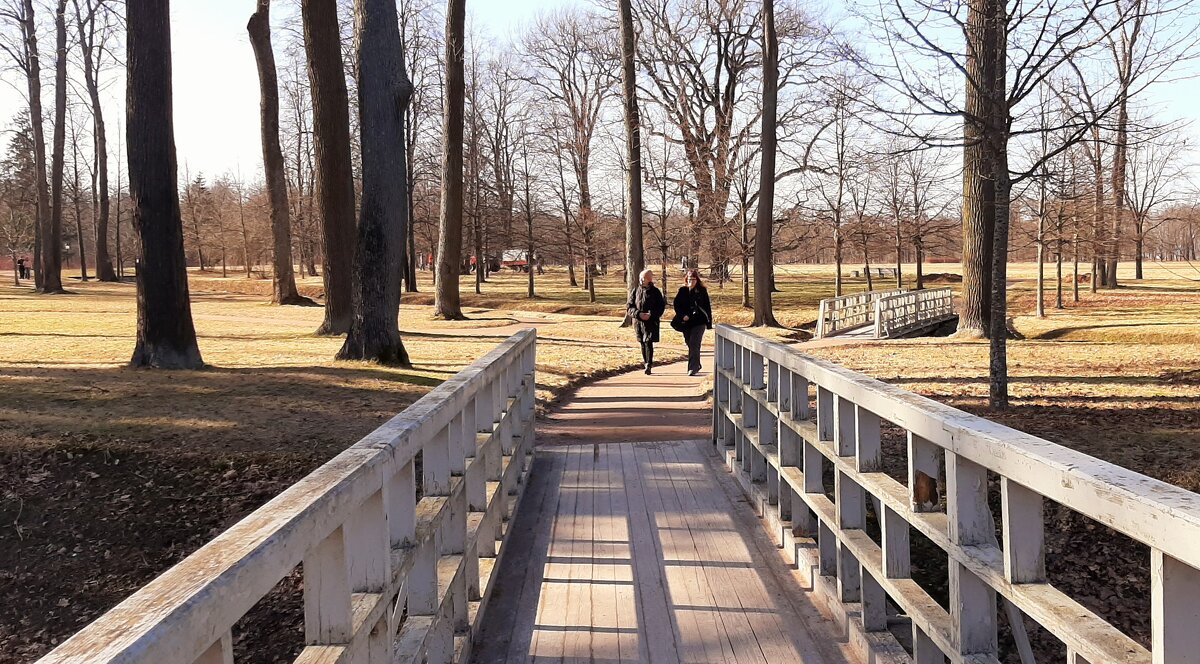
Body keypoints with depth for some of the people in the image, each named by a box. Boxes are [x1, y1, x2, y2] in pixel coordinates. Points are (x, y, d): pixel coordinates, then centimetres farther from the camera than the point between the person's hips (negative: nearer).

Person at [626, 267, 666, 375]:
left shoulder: (655, 292, 1)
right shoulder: (635, 291, 7)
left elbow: (661, 306, 1)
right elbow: (629, 306, 5)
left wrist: (651, 315, -15)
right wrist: (638, 314, -13)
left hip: (651, 322, -3)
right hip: (638, 322, 3)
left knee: (648, 343, -11)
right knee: (642, 343, 9)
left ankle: (649, 365, -14)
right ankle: (647, 363, 20)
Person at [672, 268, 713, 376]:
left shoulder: (702, 291, 0)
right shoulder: (682, 290, 4)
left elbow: (707, 307, 3)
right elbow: (676, 304, 4)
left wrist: (709, 322, 1)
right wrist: (682, 315, -12)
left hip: (699, 322, -3)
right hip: (686, 322, 3)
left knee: (694, 344, -13)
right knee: (690, 345, 13)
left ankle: (693, 367, -14)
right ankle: (696, 365, 29)